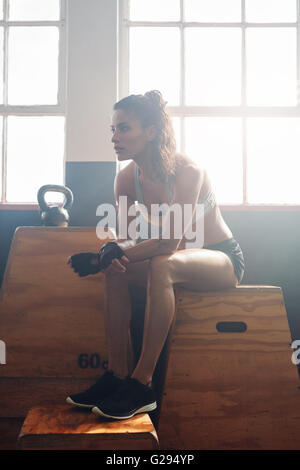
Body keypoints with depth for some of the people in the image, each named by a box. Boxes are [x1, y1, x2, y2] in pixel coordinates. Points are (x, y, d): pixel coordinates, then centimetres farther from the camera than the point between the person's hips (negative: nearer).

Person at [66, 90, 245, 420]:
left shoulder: (187, 171, -25)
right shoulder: (126, 178, -5)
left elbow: (170, 242, -30)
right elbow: (127, 239, -6)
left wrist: (115, 254, -33)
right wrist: (112, 256, -28)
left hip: (224, 259, -6)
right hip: (179, 260, 6)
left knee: (162, 266, -35)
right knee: (116, 271, -17)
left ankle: (142, 385, -30)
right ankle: (118, 375, -14)